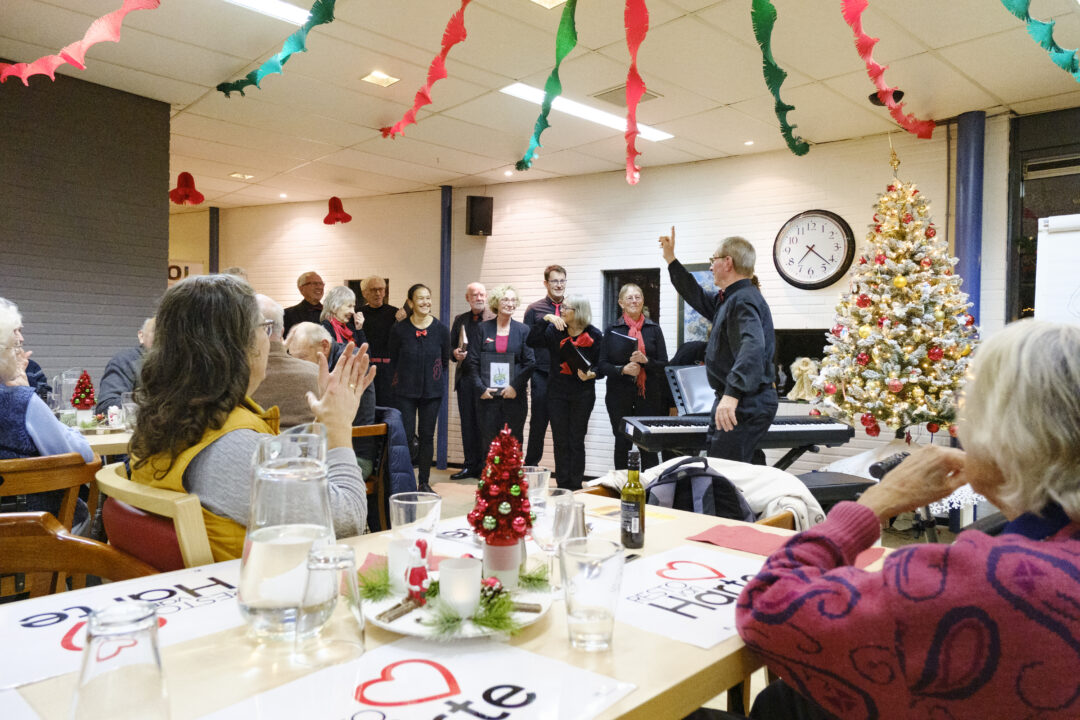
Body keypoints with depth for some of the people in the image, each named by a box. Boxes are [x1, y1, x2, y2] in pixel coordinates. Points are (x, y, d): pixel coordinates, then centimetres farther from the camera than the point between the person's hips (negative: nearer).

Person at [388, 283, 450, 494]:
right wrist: (398, 381, 5)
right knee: (405, 435, -3)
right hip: (405, 392, -1)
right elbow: (393, 360, 6)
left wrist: (433, 378, 9)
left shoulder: (441, 330, 0)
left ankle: (424, 481, 16)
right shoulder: (399, 329, -2)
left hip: (432, 392, 1)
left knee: (427, 436, 7)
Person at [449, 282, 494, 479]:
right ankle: (469, 465, 16)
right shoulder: (460, 320, 16)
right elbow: (450, 346, 19)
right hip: (465, 377, 4)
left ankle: (484, 466, 7)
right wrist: (455, 353, -2)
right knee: (467, 424, 8)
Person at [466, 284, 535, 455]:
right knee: (488, 441, 3)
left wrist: (515, 386, -9)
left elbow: (530, 362, 0)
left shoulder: (523, 330, 5)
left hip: (514, 396, 0)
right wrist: (480, 388, -6)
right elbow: (473, 361, 3)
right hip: (487, 395, 0)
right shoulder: (483, 328, 6)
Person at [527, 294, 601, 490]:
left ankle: (576, 486, 13)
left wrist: (591, 374, -21)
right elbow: (532, 341, -13)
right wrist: (546, 318, -18)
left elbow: (600, 365, 0)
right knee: (560, 441, 6)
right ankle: (563, 487, 15)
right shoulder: (554, 331, 2)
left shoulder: (594, 335, -3)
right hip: (557, 392, 2)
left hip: (582, 394, -2)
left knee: (576, 441, 4)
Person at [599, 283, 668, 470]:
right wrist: (623, 369, -15)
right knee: (622, 444, 6)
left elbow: (664, 364, 5)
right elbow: (603, 365, 3)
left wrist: (646, 360, -15)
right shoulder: (612, 330, 7)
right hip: (620, 394, 0)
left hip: (648, 394, 0)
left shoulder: (654, 329, 8)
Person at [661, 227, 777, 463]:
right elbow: (697, 297, 30)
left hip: (745, 404, -11)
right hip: (733, 400, 11)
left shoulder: (744, 300, -18)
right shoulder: (728, 298, 16)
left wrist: (732, 394, -43)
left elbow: (752, 347, -33)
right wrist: (670, 259, 32)